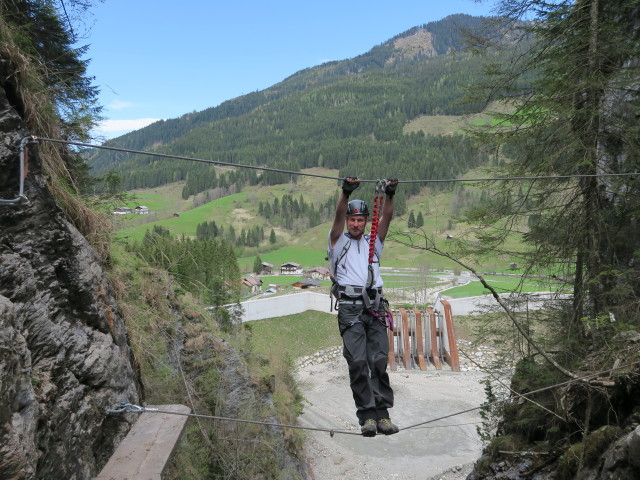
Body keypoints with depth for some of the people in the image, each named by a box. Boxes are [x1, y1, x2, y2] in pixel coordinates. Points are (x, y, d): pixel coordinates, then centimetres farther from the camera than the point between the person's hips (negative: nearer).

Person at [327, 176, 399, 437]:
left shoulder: (374, 242, 22)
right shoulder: (338, 242, 14)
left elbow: (386, 217, 7)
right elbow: (338, 216, -4)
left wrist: (390, 194, -9)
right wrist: (345, 192, -19)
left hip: (375, 308, 3)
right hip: (350, 309, -3)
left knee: (379, 361, -4)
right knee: (358, 362, -10)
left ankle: (382, 413, 2)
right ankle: (367, 415, -5)